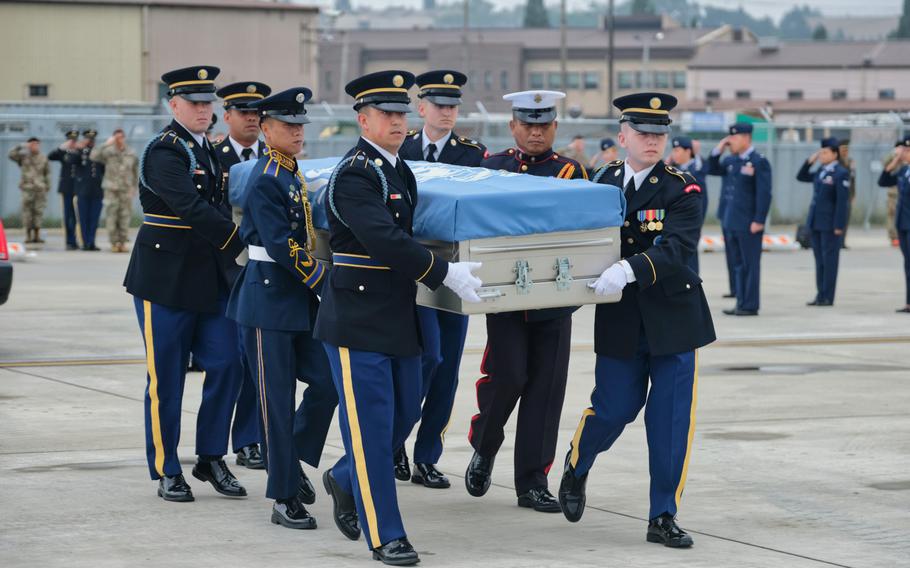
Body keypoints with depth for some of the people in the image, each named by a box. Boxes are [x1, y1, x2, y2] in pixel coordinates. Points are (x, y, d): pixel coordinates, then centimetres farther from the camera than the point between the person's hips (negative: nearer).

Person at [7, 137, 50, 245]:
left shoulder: (43, 158, 11)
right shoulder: (23, 157, 6)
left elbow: (47, 174, 14)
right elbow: (12, 155, -7)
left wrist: (47, 186, 9)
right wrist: (21, 146, -7)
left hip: (40, 189, 1)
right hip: (27, 188, -1)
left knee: (39, 211, 1)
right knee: (27, 210, -4)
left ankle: (37, 235, 6)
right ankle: (28, 235, 0)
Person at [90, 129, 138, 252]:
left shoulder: (131, 154, 8)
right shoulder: (108, 152, 0)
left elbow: (135, 172, 16)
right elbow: (93, 156, -15)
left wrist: (133, 187, 10)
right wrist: (106, 144, -18)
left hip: (126, 190, 2)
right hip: (111, 190, -2)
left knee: (125, 217, 0)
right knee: (112, 216, -3)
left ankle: (123, 242, 6)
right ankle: (114, 243, 3)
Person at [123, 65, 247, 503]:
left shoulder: (206, 150, 13)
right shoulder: (164, 151, -13)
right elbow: (192, 209, -23)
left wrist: (228, 257, 2)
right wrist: (242, 242, -23)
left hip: (208, 277, 7)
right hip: (166, 279, -7)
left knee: (225, 364, 1)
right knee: (166, 379, 1)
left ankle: (211, 458, 13)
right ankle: (166, 471, 10)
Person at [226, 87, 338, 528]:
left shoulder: (293, 174, 12)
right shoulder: (266, 180, -15)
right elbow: (281, 246, -20)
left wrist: (318, 284, 19)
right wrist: (326, 280, -17)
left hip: (299, 298, 8)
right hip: (268, 297, -8)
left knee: (327, 380, 5)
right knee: (278, 399, -3)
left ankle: (293, 460, 24)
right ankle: (284, 499, 3)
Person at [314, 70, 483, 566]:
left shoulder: (400, 171, 13)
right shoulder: (354, 175, -16)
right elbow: (385, 240, -26)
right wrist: (445, 274, -25)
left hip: (399, 317, 9)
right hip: (358, 319, -9)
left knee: (404, 414, 15)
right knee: (372, 424, -3)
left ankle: (345, 479, 38)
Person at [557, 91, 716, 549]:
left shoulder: (682, 189, -7)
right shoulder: (601, 183, 4)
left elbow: (677, 248, -22)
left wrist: (629, 269, -36)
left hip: (672, 318, -1)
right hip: (620, 321, 1)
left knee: (671, 420, -1)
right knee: (614, 409, 5)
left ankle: (663, 517, 9)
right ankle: (577, 465, 37)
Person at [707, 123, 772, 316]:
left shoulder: (759, 162, -10)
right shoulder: (731, 161, 12)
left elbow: (764, 194, -14)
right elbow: (712, 170, 19)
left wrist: (759, 221, -18)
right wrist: (718, 150, 5)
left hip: (748, 225, -8)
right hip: (731, 223, 8)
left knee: (750, 265, -2)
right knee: (738, 264, 11)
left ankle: (750, 306, 1)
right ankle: (741, 304, 16)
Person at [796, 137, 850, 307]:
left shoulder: (841, 173, -11)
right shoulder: (821, 172, 13)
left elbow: (842, 201, -15)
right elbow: (801, 177, 23)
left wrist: (839, 226, -18)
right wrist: (809, 162, 9)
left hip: (830, 223, -8)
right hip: (816, 222, 8)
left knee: (829, 260, -2)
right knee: (819, 260, 10)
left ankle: (827, 297, 1)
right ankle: (820, 295, 14)